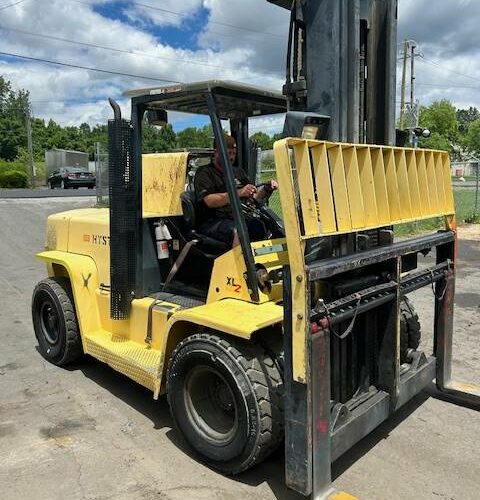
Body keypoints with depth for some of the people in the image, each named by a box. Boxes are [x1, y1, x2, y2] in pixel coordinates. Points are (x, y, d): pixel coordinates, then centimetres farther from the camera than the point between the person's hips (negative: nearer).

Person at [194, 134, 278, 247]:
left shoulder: (238, 172, 24)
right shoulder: (204, 173, 3)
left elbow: (254, 197, 22)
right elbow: (209, 201, -15)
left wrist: (266, 189, 0)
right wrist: (238, 193, -24)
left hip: (239, 219, 6)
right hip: (212, 222, -5)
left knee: (265, 227, -21)